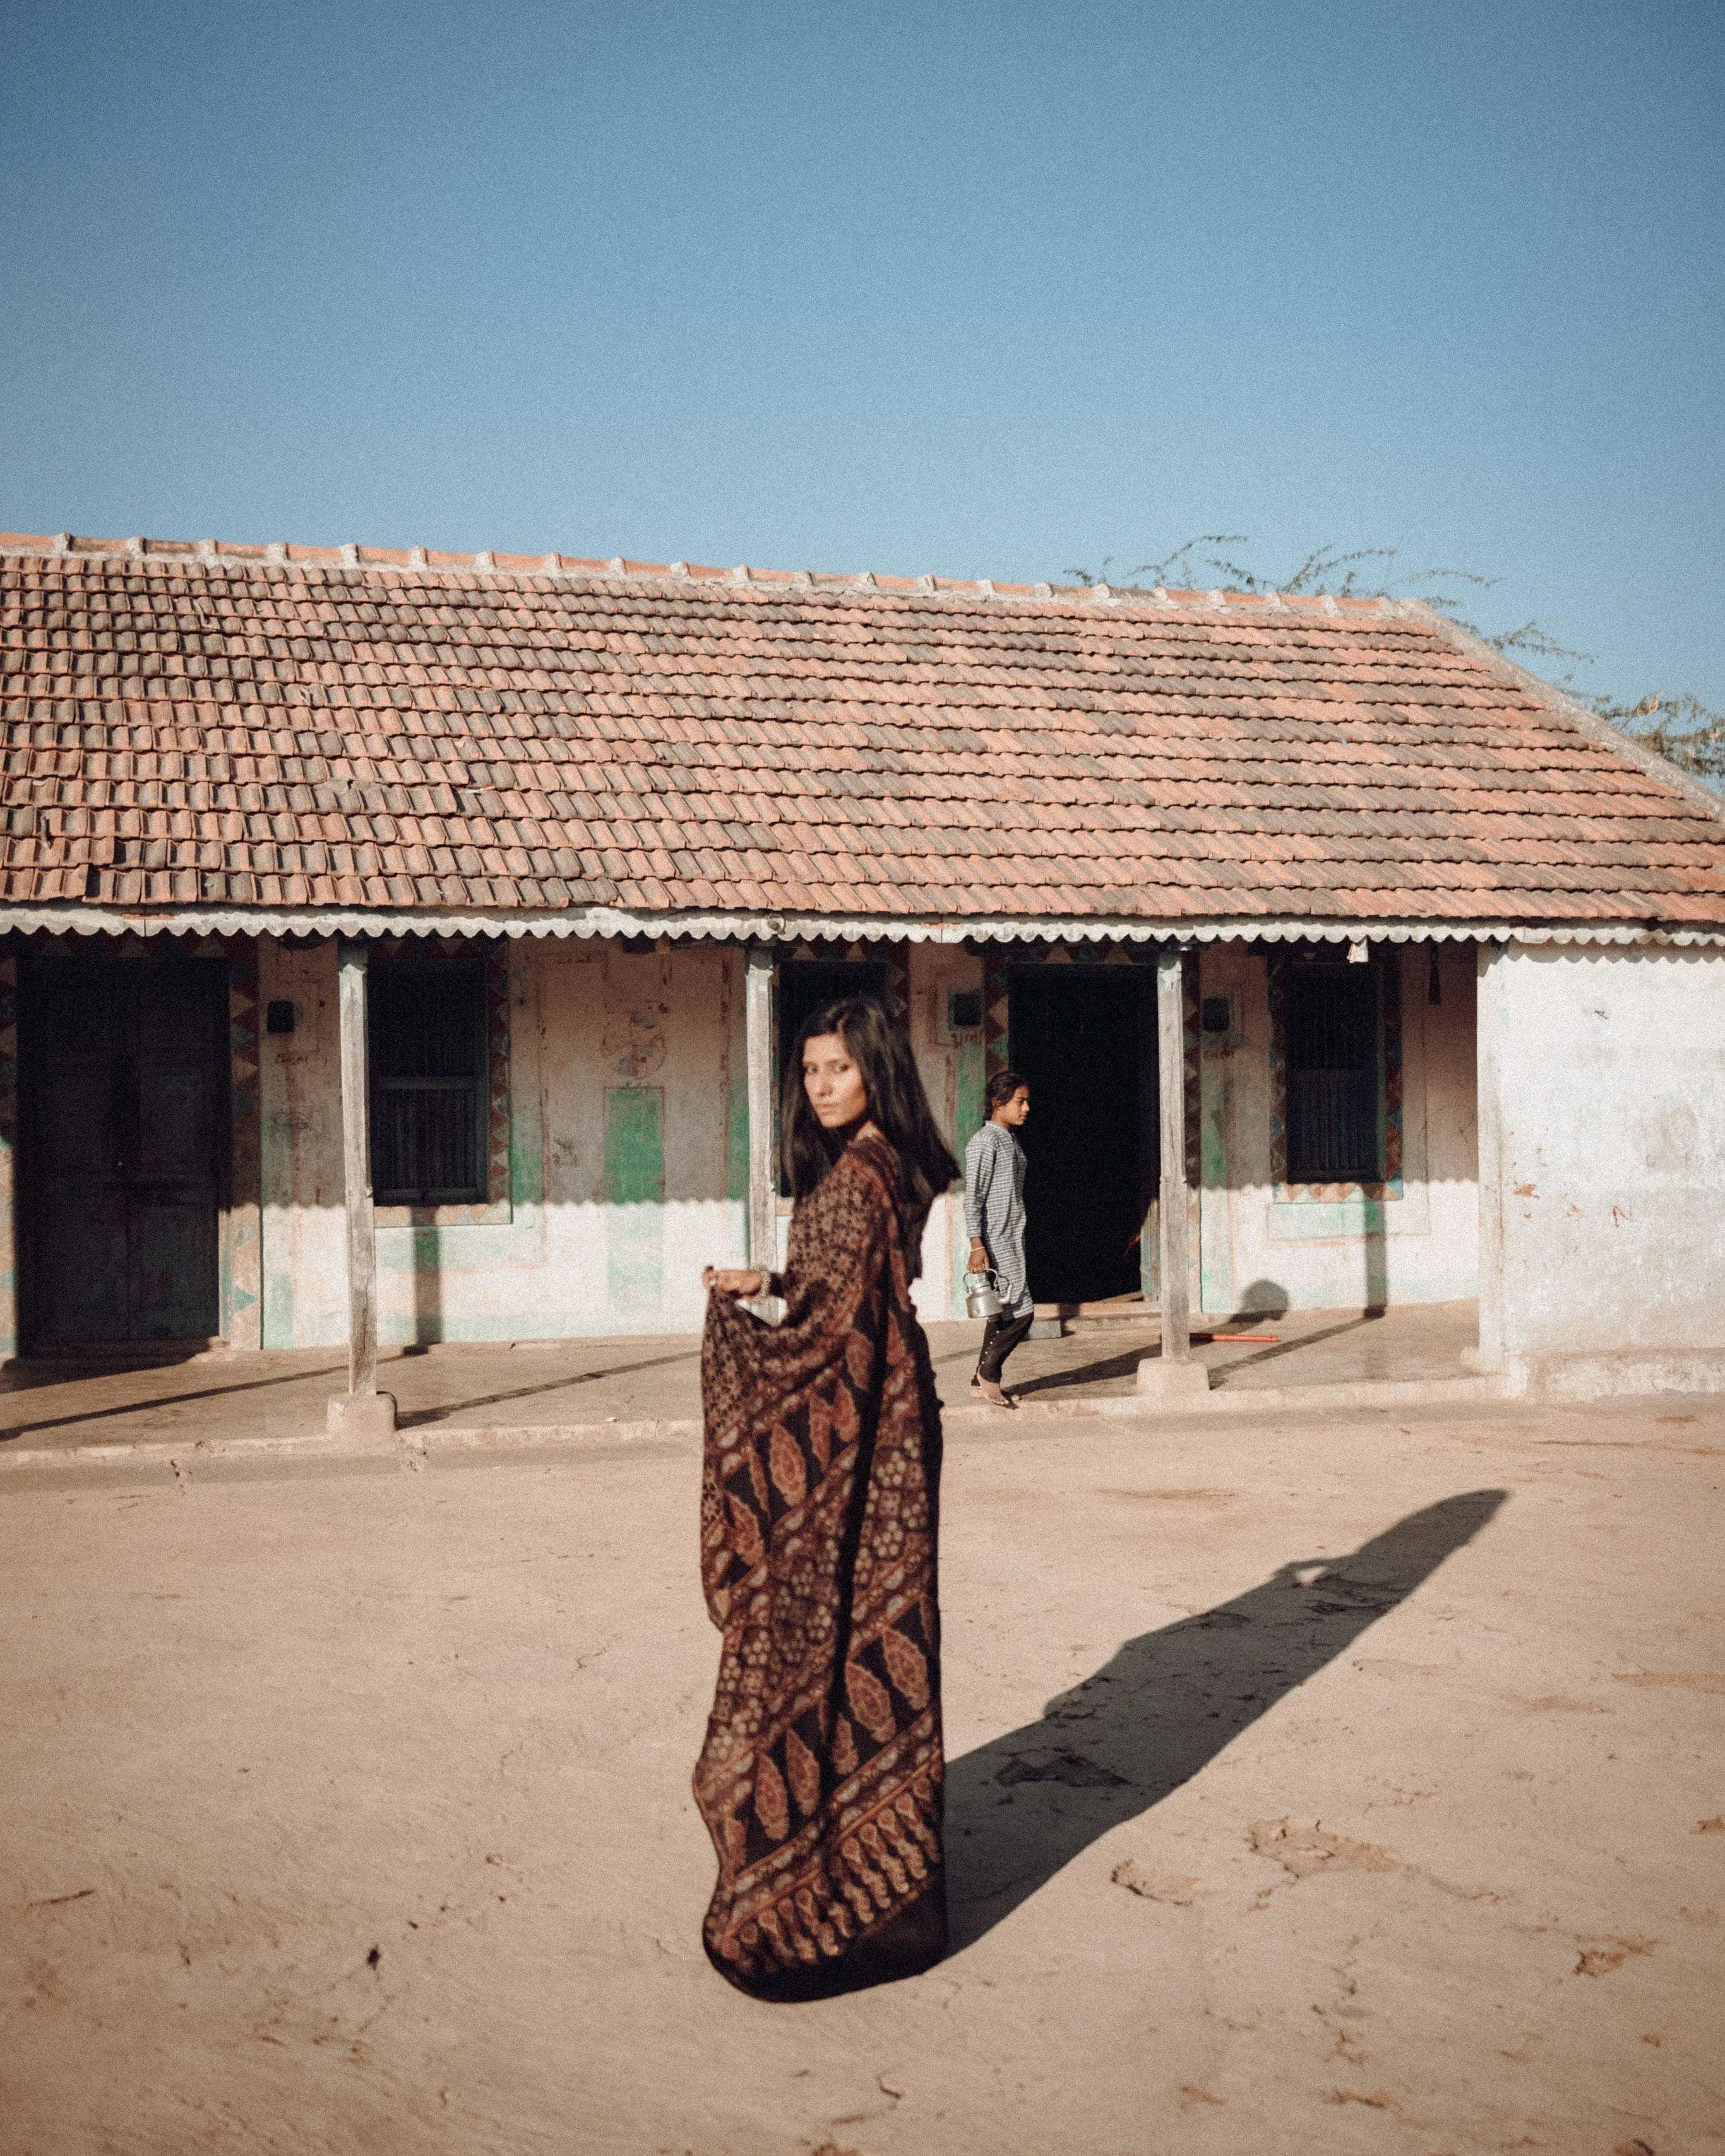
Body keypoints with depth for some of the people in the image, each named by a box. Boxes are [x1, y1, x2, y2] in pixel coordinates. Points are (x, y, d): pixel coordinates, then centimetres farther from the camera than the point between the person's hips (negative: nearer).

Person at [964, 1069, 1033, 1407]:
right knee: (1021, 1310, -11)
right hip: (995, 1240, -9)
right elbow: (973, 1198, -16)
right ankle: (989, 1371, 3)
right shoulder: (984, 1143, -12)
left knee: (1005, 1312, 9)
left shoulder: (1011, 1141, 16)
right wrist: (977, 1246, -21)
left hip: (1013, 1239, 9)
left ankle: (983, 1380, 15)